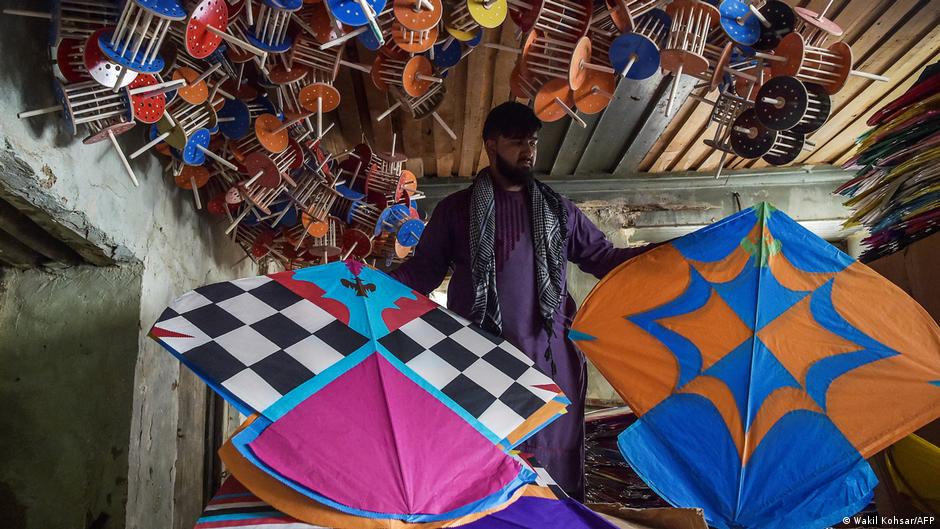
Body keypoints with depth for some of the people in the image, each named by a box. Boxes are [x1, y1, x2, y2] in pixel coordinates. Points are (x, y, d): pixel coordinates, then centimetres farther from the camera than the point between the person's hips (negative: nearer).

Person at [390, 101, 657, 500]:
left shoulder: (557, 210, 14)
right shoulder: (455, 210, 9)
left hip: (549, 358, 2)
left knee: (553, 460, 5)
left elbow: (604, 258, 15)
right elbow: (422, 271, 6)